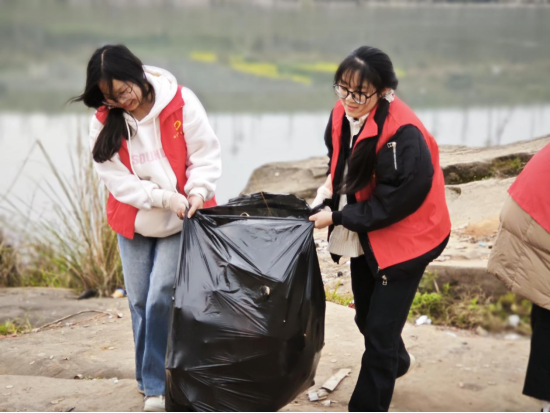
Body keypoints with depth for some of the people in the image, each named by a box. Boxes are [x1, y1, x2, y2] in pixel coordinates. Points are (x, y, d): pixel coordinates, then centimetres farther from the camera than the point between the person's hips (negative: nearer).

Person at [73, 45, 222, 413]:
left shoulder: (181, 103, -15)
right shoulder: (104, 120, -9)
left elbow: (206, 155, -10)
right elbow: (116, 177, -13)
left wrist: (198, 192, -26)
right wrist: (162, 197, -23)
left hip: (180, 221, -3)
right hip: (133, 221, 3)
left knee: (161, 299, -10)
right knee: (139, 302, 10)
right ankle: (150, 381, 28)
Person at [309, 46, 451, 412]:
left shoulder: (402, 134, -30)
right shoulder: (344, 113, -9)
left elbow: (396, 201, -26)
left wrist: (337, 217, -21)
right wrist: (332, 186, -6)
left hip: (403, 240, -8)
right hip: (364, 238, 8)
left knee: (379, 331, -1)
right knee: (366, 317, 25)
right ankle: (396, 362, 55)